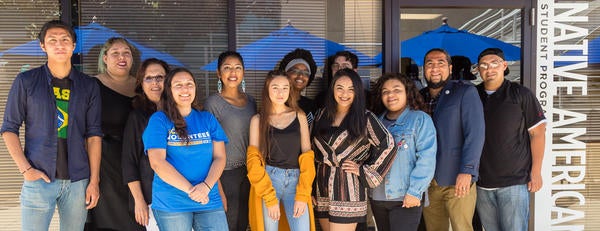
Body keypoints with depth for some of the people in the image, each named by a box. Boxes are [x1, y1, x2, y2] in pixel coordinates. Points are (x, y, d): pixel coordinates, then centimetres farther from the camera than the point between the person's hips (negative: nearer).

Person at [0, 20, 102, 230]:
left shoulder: (88, 86, 7)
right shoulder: (26, 81, 4)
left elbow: (93, 135, 5)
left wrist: (94, 181, 0)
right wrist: (25, 169, -7)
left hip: (78, 181, 2)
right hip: (39, 178, -1)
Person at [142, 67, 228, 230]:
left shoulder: (208, 119, 9)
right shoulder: (159, 120, -1)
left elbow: (219, 157, 3)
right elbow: (157, 162, -10)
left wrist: (206, 186, -15)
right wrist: (191, 190, -15)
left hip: (209, 200, 3)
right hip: (171, 204, -2)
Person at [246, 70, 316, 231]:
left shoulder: (299, 116, 8)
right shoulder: (258, 119, 4)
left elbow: (307, 156, 4)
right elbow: (254, 159, -1)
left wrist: (302, 195, -7)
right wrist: (269, 198, -11)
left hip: (296, 181, 1)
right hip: (267, 180, -1)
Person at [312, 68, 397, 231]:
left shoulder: (365, 118, -4)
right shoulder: (323, 115, 9)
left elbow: (388, 146, -7)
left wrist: (364, 171, -7)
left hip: (348, 192, -5)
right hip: (322, 189, 5)